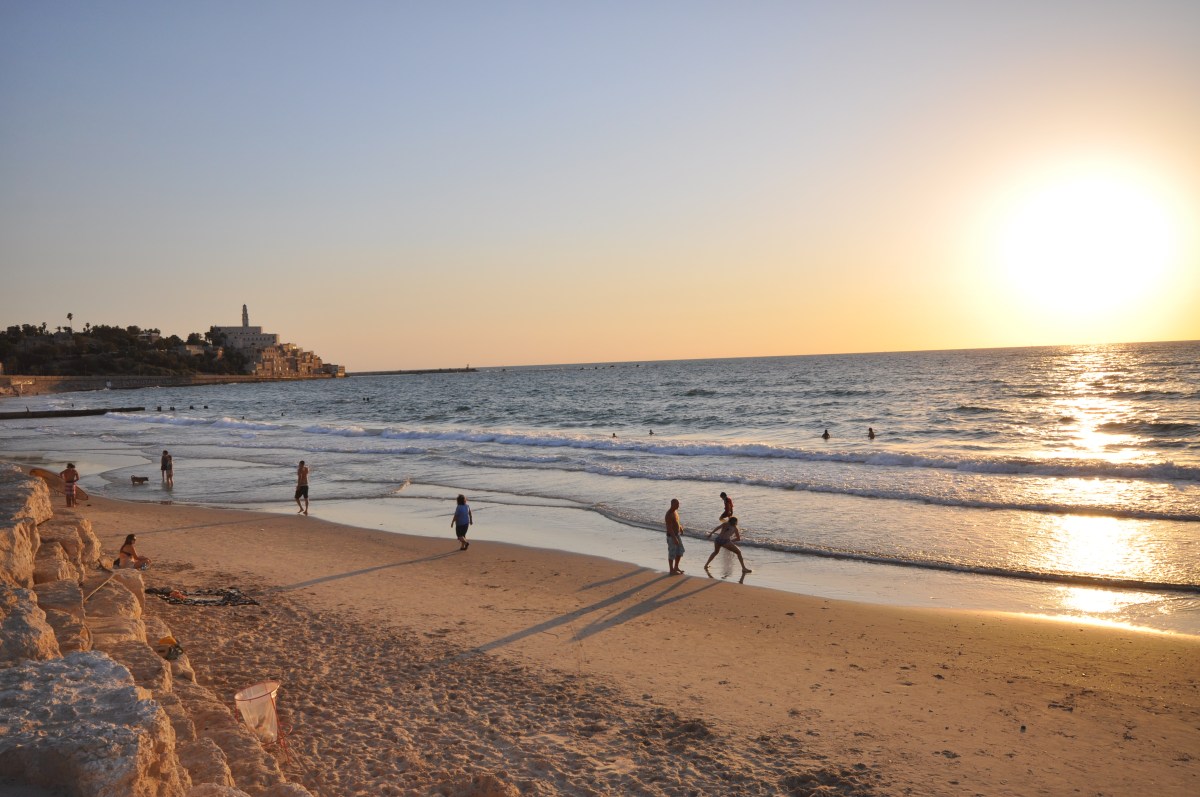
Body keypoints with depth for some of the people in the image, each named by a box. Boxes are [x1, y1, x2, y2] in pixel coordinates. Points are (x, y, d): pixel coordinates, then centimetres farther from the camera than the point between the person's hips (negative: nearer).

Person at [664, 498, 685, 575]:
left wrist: (680, 526, 5)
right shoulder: (669, 514, -22)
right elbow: (669, 528, -25)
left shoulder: (675, 511, 7)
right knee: (672, 553, 2)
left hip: (677, 534, 9)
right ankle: (671, 570, 13)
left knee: (680, 551, 17)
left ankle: (676, 567, 30)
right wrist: (674, 538, -28)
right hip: (671, 536, -9)